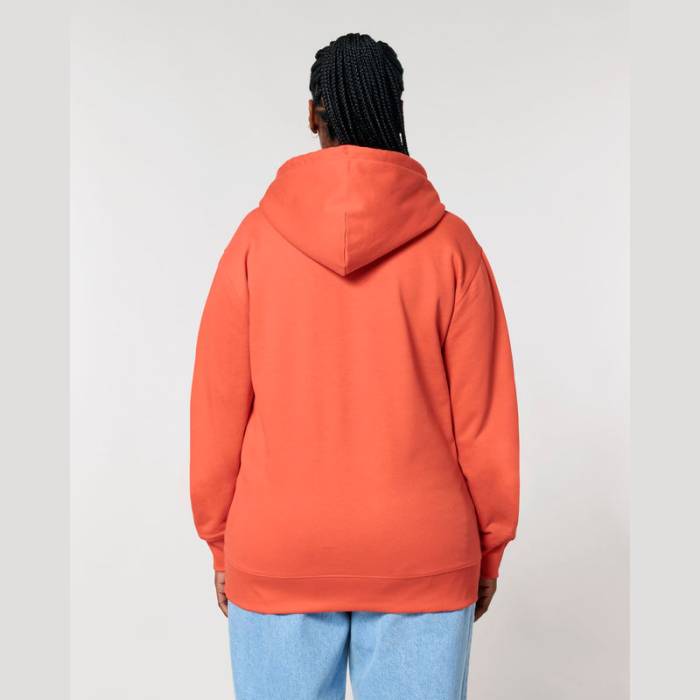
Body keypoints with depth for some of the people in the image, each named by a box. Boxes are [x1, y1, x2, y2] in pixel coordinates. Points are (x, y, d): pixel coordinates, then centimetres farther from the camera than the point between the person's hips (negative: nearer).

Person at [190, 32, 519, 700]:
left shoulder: (256, 237, -6)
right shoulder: (450, 242, -7)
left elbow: (219, 406, -3)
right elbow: (483, 416, -4)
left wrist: (222, 542, 10)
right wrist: (488, 547, 9)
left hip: (278, 552, 1)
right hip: (422, 554, 0)